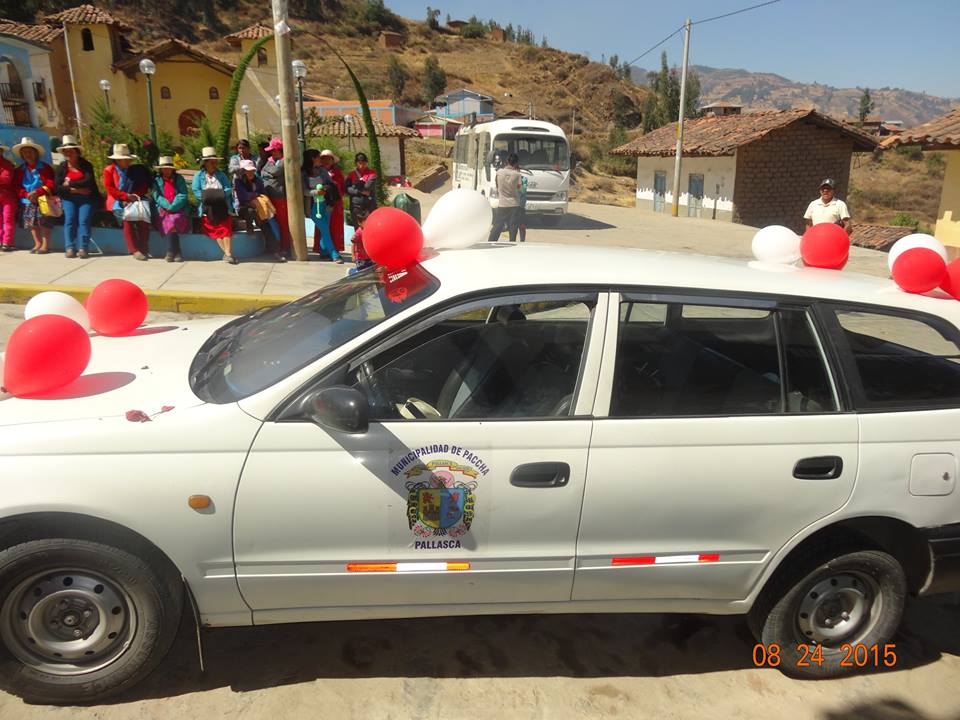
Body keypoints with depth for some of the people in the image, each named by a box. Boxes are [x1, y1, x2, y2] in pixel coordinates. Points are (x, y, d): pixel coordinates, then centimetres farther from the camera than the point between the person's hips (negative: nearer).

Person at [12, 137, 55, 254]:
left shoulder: (45, 167, -1)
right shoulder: (20, 170, 11)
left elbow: (51, 184, -10)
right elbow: (16, 187, 7)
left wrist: (37, 192, -21)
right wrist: (27, 195, -12)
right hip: (28, 201, 4)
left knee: (44, 222, -8)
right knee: (31, 223, 6)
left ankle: (45, 245, -2)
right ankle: (38, 244, 15)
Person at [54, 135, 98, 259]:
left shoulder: (86, 165, 3)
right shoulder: (61, 167, 8)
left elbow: (88, 182, -12)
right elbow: (57, 187, -2)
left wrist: (70, 184, -9)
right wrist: (75, 189, -12)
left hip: (86, 198, -1)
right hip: (69, 198, 1)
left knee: (83, 220, -15)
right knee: (69, 219, -15)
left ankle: (83, 248, -16)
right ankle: (69, 248, -15)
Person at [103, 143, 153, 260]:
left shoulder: (134, 170, 14)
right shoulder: (109, 170, 6)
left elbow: (144, 185, 9)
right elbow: (110, 189, -3)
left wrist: (134, 196, -9)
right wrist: (127, 196, -16)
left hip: (133, 201, 2)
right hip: (117, 203, -2)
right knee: (127, 217, -32)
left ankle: (144, 249, -25)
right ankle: (135, 250, -34)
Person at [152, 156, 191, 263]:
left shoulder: (179, 179, 14)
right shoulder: (157, 180, 15)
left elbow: (182, 195, 1)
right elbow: (157, 197, 3)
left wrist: (173, 207, -13)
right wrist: (168, 206, -14)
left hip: (179, 209, 0)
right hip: (163, 209, 1)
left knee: (173, 220, -31)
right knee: (170, 221, -30)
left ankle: (170, 252, -26)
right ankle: (177, 252, -30)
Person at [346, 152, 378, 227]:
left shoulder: (372, 173, 4)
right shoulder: (352, 174, 10)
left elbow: (368, 187, -12)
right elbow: (347, 189, -2)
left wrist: (356, 184, -1)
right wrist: (361, 192, -13)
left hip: (369, 207, -2)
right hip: (356, 207, 2)